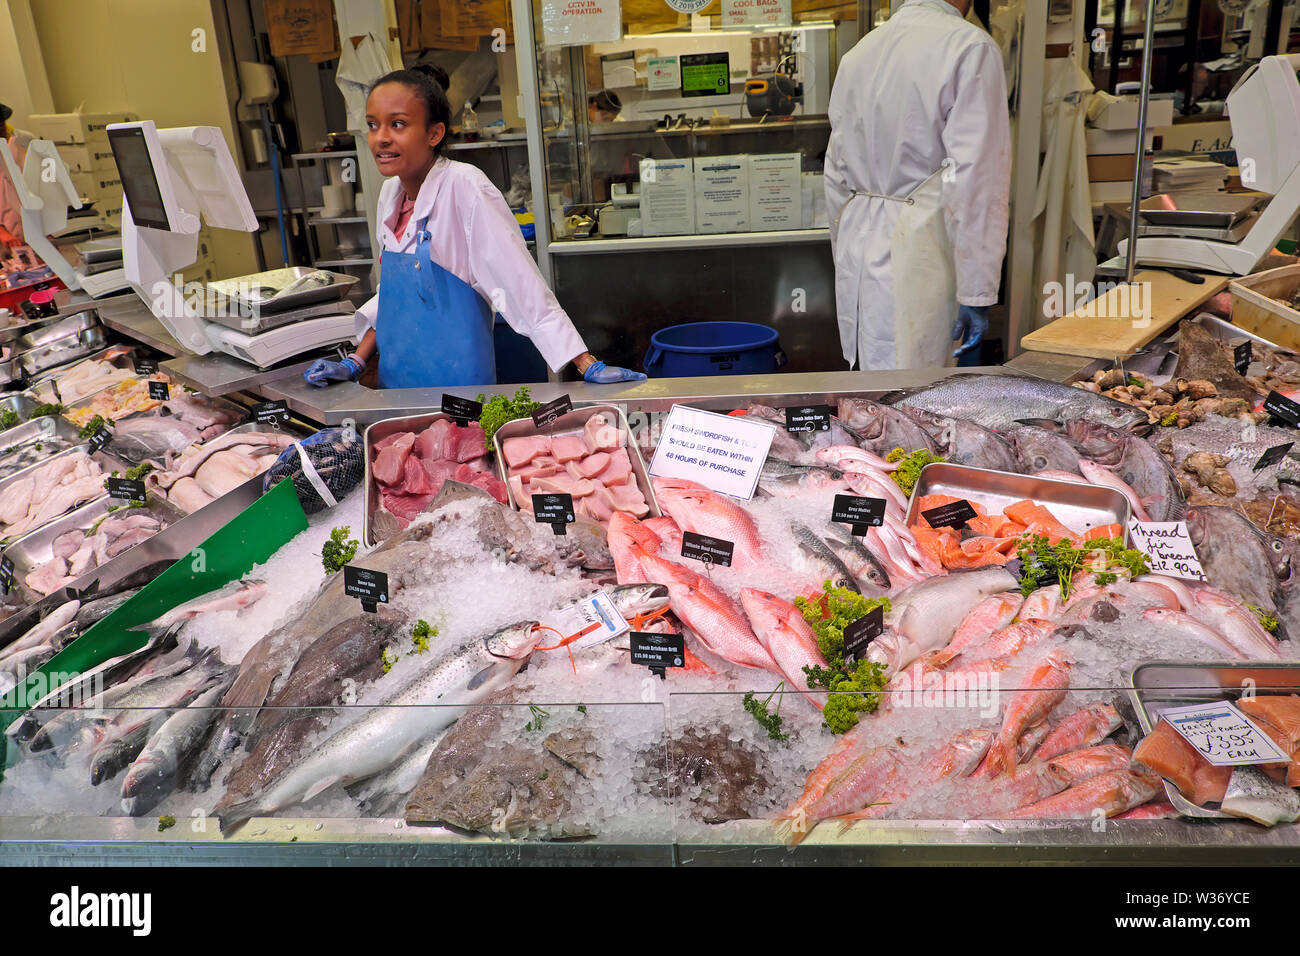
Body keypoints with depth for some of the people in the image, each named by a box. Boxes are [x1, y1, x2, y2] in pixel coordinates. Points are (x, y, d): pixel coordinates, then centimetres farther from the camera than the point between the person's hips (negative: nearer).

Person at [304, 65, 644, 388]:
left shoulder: (463, 187, -16)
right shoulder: (390, 193, 5)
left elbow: (520, 284, -19)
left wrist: (589, 367, -22)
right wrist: (354, 364, 10)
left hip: (458, 385, -7)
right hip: (396, 382, 7)